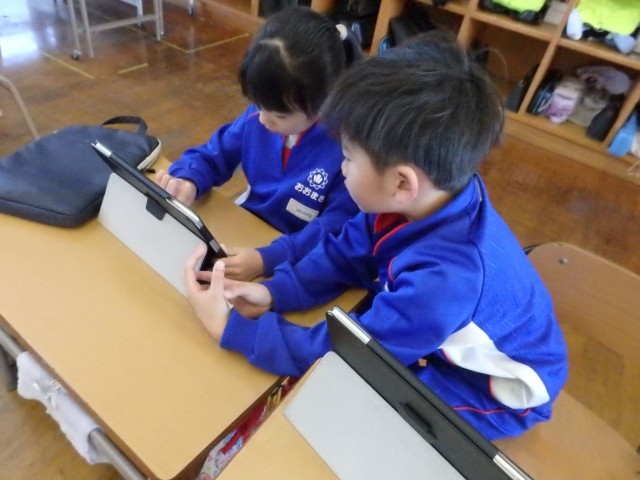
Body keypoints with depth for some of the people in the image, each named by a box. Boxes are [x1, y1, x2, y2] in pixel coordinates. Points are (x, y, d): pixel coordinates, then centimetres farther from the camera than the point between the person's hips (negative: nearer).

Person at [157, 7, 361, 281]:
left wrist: (268, 259, -38)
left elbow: (341, 230, -25)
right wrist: (187, 181, -15)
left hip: (298, 265, -5)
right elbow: (212, 156, 8)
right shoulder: (258, 117, -5)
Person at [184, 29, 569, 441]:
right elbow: (344, 253, -5)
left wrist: (228, 327, -24)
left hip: (492, 390, -6)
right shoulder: (428, 198, -20)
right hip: (443, 339, 6)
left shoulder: (443, 280, -42)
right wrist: (273, 293, -17)